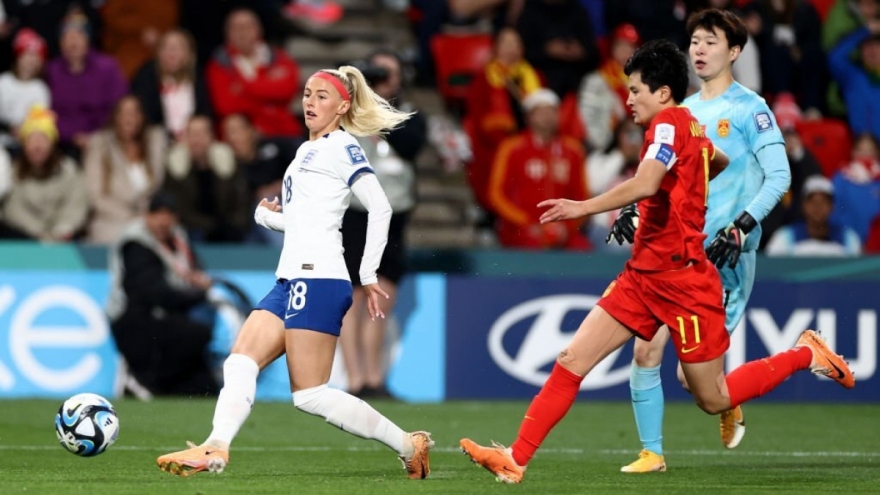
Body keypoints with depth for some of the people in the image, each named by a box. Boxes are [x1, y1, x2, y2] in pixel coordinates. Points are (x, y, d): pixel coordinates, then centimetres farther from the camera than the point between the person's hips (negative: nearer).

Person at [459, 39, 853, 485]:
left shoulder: (669, 124, -16)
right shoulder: (690, 128, 10)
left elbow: (645, 184, -35)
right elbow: (719, 162, 33)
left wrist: (583, 208, -38)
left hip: (681, 281, -9)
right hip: (642, 276, 9)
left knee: (715, 400, 3)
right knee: (572, 360, -2)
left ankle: (805, 354, 21)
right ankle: (516, 460, -3)